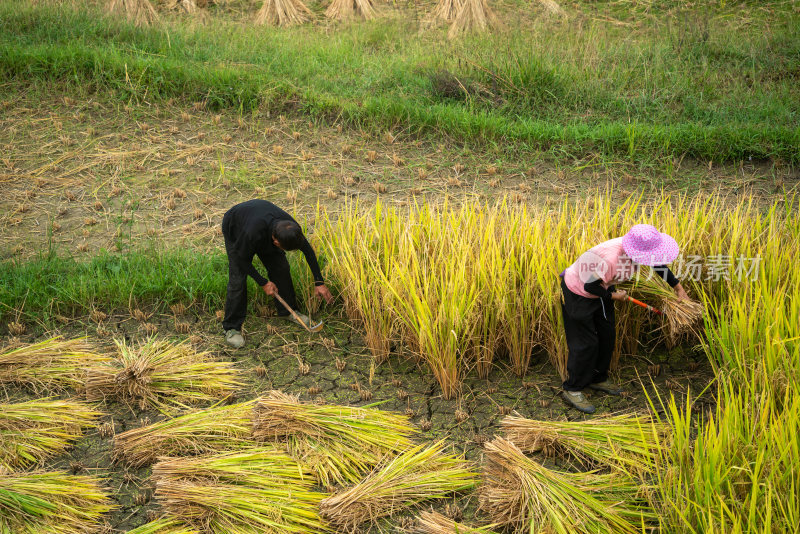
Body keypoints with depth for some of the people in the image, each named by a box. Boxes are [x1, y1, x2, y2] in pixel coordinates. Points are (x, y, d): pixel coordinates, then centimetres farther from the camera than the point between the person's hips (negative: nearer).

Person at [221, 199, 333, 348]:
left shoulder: (291, 227, -31)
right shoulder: (254, 233, -47)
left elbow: (308, 251, -13)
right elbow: (241, 258, -27)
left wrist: (319, 282, -12)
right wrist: (263, 283, -21)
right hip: (234, 229, -5)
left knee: (281, 268, 2)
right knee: (237, 279, -13)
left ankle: (287, 310, 22)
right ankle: (231, 328, -3)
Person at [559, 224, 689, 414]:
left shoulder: (637, 250, -16)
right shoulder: (610, 259, -40)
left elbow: (658, 265, 5)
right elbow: (590, 286, -28)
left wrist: (679, 289, 10)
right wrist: (614, 296, -12)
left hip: (601, 288, 8)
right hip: (578, 293, -8)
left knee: (607, 335, 17)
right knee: (586, 343, -3)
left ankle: (598, 379, 37)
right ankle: (572, 389, 13)